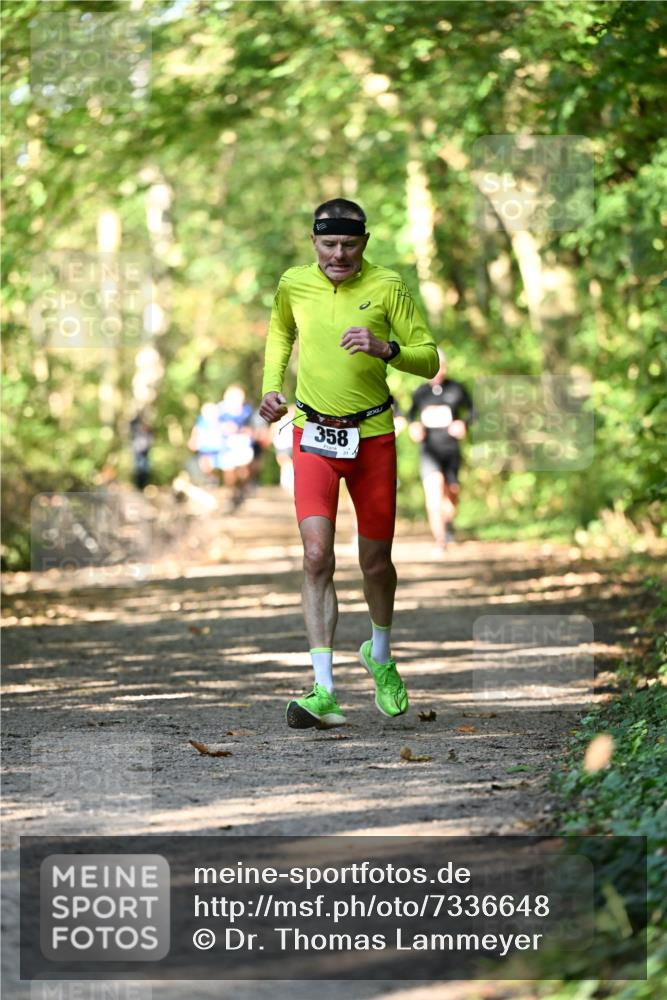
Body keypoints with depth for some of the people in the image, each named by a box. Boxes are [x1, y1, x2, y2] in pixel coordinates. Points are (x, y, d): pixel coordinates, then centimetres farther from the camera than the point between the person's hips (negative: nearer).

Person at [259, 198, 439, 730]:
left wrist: (385, 349, -23)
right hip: (313, 434, 0)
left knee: (376, 561, 9)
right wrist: (272, 386, 7)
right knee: (317, 556, -15)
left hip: (372, 435, 0)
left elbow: (429, 360, -5)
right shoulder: (293, 285, 0)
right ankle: (324, 690, -18)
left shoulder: (387, 287, -7)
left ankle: (380, 656, 38)